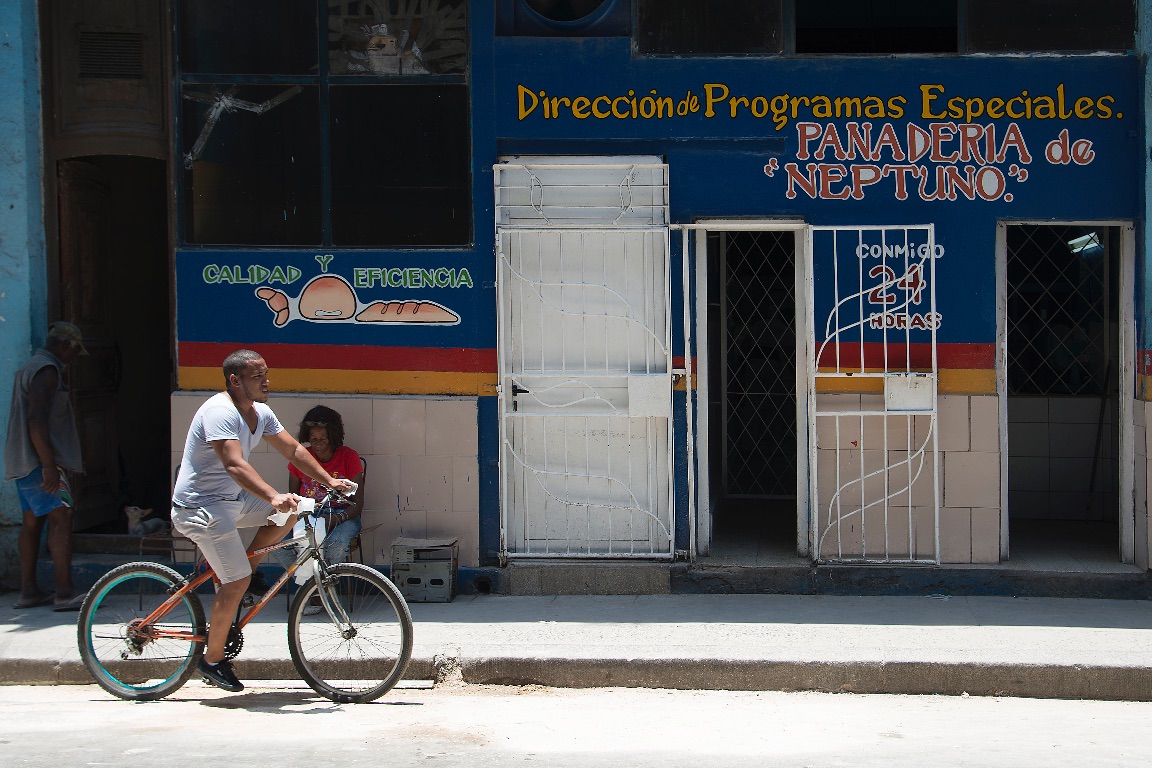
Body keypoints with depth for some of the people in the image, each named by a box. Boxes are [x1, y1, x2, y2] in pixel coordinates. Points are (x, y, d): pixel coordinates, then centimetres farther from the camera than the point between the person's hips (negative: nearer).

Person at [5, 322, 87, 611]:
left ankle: (28, 590, 14)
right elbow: (36, 419, -23)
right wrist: (49, 465, -25)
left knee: (32, 521, 12)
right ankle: (64, 593, -19)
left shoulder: (29, 367, 20)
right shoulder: (47, 370, -13)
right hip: (38, 460, -11)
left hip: (23, 461, 11)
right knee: (61, 517, -14)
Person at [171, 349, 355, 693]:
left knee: (289, 512, 3)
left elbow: (293, 449, 9)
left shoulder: (260, 413, 4)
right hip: (201, 506, -9)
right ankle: (213, 660, 2)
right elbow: (235, 464, -37)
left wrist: (329, 480, -2)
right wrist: (273, 497, -49)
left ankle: (235, 575, 12)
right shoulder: (220, 413, -24)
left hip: (232, 498, 9)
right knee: (237, 582, -14)